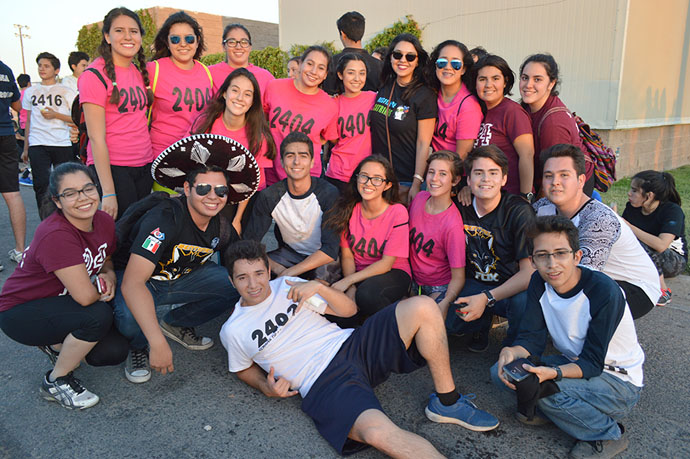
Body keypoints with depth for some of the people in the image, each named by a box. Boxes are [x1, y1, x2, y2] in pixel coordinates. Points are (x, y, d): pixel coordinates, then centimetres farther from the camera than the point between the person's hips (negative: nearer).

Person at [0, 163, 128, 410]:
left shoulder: (104, 222, -8)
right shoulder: (55, 235, -31)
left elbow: (107, 262, 10)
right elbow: (85, 296, -35)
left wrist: (109, 276, -13)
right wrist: (101, 288, -13)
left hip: (58, 302, 7)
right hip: (20, 314, -7)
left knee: (114, 352, -9)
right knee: (99, 314, -31)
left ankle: (57, 344, 20)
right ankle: (56, 381, -6)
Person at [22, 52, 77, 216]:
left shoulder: (66, 92, 6)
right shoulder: (30, 92, 15)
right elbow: (28, 122, 17)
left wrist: (56, 115, -10)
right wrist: (26, 148, 13)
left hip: (62, 144, -2)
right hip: (37, 145, 2)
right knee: (41, 186, -7)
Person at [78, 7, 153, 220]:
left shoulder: (139, 71, 12)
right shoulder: (95, 74, -8)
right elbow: (96, 137, -13)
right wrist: (108, 192, -18)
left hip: (145, 165, 6)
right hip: (111, 167, -6)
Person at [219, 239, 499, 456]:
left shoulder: (287, 286, 11)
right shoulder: (233, 331, 4)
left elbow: (349, 309, 11)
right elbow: (243, 368, 21)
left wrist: (319, 287, -8)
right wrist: (266, 387, -1)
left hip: (354, 346, 5)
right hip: (323, 384, -4)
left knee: (422, 308, -18)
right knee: (379, 433, -36)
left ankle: (447, 402, -4)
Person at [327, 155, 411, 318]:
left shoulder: (397, 212, -16)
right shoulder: (350, 209, -4)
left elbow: (386, 263, -16)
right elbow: (347, 256, -1)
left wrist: (348, 281, -22)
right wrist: (351, 288, -19)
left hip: (393, 273, -3)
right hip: (359, 273, 4)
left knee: (367, 293, -36)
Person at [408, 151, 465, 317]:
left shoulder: (452, 224, -25)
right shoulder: (420, 198, -7)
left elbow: (458, 277, -19)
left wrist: (444, 304, -35)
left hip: (440, 288, -5)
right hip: (414, 280, 5)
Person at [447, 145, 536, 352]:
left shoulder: (519, 212, -16)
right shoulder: (460, 208, -5)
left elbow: (529, 271, -21)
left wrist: (486, 298, -29)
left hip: (512, 287, -2)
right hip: (473, 284, 3)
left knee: (524, 301, -37)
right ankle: (482, 324, 11)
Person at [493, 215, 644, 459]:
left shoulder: (604, 291, -26)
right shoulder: (539, 283, -9)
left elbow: (593, 363, -25)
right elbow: (532, 338, -10)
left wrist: (551, 373, -44)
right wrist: (512, 352, -33)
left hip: (619, 382, -5)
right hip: (572, 362, 5)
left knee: (541, 387, -30)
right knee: (501, 372, -13)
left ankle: (609, 434, -6)